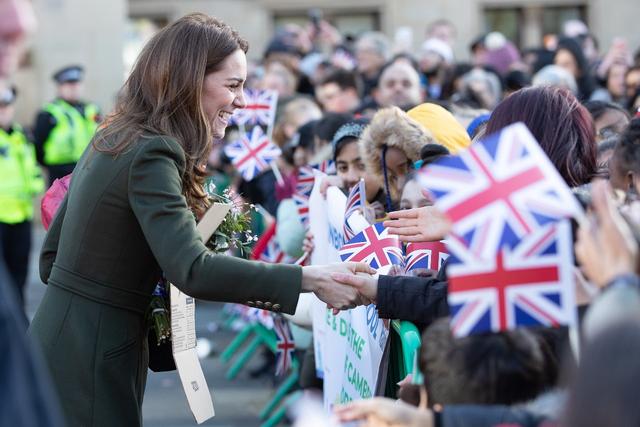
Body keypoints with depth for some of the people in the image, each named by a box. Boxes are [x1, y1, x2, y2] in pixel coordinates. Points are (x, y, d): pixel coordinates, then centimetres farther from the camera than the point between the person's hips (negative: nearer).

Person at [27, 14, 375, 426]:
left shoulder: (116, 139, 11)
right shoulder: (151, 153, -18)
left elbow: (51, 259, 14)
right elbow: (192, 269, -31)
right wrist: (313, 279, -32)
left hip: (63, 343, 9)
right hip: (90, 364, -9)